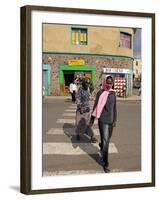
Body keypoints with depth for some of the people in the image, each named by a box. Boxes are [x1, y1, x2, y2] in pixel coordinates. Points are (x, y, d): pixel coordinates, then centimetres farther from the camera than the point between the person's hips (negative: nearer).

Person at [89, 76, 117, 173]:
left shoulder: (113, 94, 5)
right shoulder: (100, 93, -9)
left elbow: (114, 107, 11)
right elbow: (96, 106, -4)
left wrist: (115, 120, 8)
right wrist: (92, 119, -1)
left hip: (111, 120, 5)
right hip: (103, 120, -5)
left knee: (108, 138, 20)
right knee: (105, 140, -7)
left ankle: (101, 145, 55)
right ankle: (105, 164, 2)